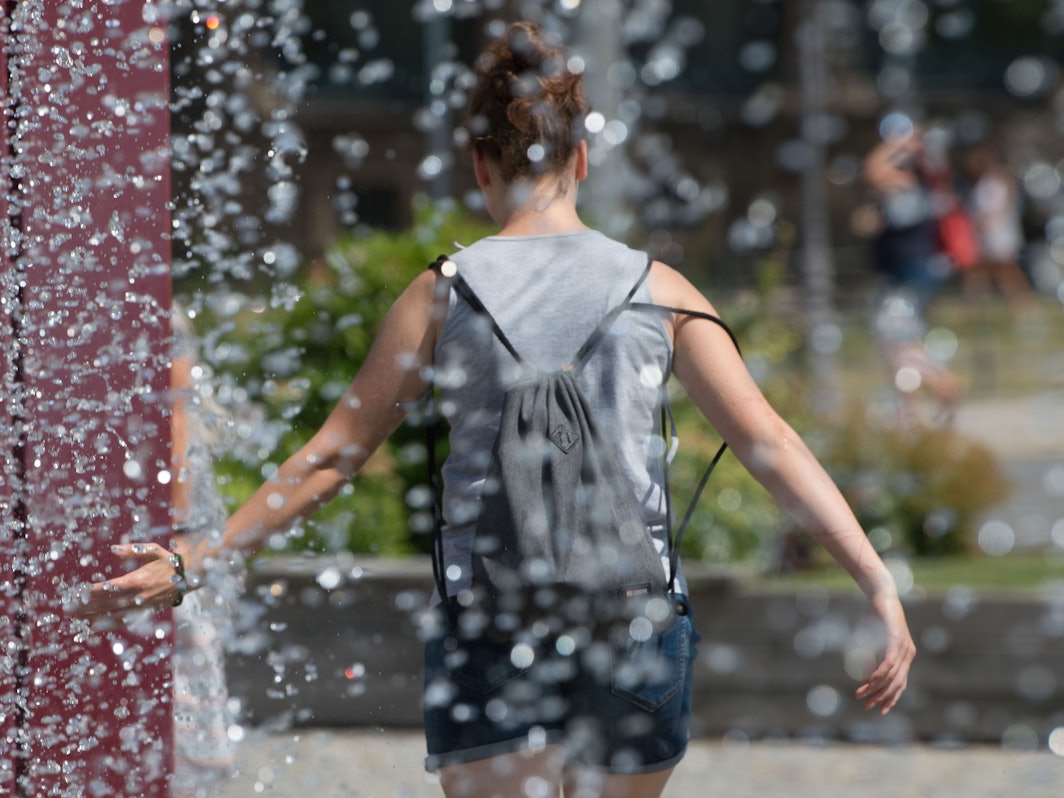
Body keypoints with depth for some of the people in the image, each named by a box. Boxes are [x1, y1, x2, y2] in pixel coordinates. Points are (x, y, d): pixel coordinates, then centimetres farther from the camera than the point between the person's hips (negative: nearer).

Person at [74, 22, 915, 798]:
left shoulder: (445, 293, 1)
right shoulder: (656, 289, 4)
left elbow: (331, 458, 3)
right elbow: (769, 443, -2)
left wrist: (195, 563, 11)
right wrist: (879, 583, 0)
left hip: (489, 626, -1)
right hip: (637, 620, 1)